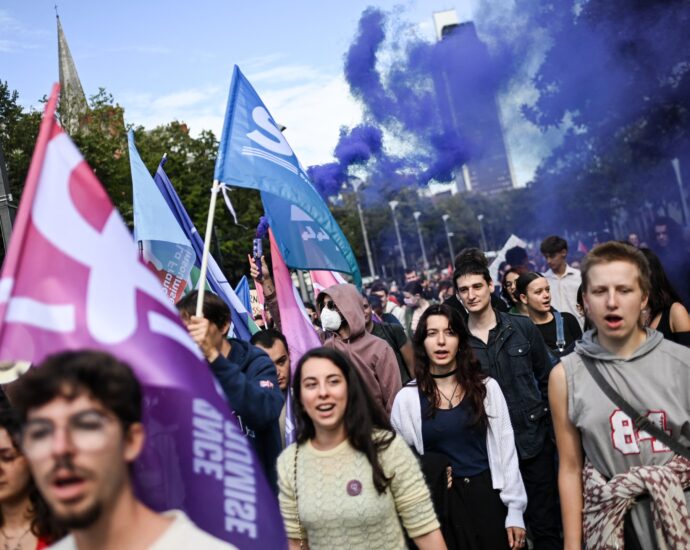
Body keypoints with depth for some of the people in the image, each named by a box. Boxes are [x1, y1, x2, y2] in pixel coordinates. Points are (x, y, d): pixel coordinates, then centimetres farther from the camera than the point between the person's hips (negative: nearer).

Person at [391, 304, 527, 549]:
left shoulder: (486, 387, -2)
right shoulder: (407, 398, -5)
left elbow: (506, 450, 0)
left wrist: (515, 510, -2)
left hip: (487, 497, 0)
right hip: (439, 505, 0)